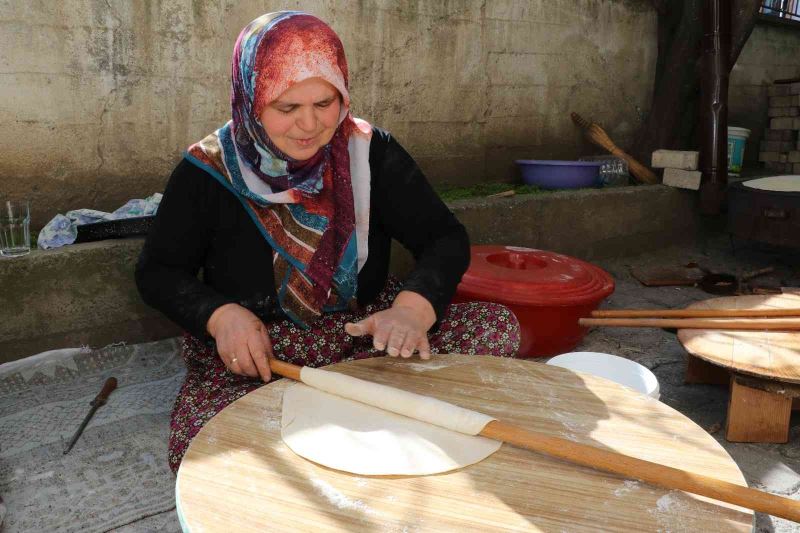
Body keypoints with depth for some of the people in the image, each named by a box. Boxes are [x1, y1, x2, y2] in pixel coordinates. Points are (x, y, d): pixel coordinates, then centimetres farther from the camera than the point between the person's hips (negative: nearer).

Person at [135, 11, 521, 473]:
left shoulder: (371, 152, -4)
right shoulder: (209, 171, -7)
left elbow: (445, 237, -5)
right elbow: (157, 270, 3)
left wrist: (413, 307, -27)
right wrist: (220, 314, -19)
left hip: (365, 333, 3)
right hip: (250, 355, -1)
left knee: (498, 329, -19)